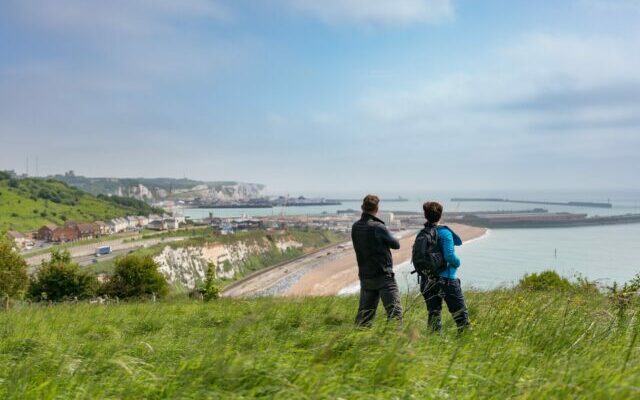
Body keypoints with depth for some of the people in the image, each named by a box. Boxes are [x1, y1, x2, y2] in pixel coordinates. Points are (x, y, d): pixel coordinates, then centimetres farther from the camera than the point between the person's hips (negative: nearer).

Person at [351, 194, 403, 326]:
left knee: (364, 314, 15)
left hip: (365, 277, 7)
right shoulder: (378, 227, -16)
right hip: (383, 276, -7)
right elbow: (396, 245, -4)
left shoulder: (355, 227, 3)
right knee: (395, 311, -5)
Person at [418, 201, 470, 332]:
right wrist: (457, 263, 0)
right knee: (460, 313, 4)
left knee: (433, 314, 11)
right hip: (446, 279, -5)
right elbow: (450, 256, -18)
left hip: (427, 280, 5)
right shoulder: (444, 233, -12)